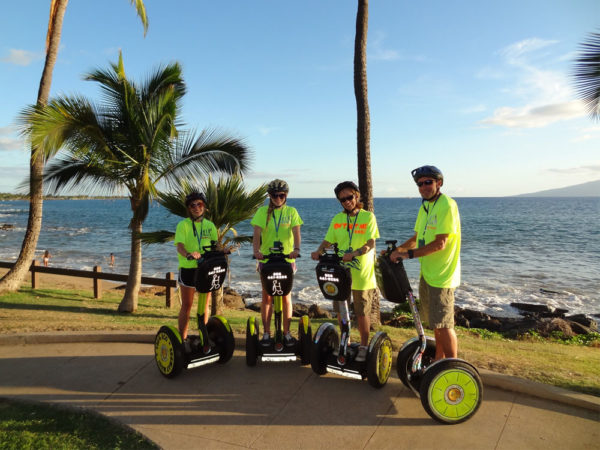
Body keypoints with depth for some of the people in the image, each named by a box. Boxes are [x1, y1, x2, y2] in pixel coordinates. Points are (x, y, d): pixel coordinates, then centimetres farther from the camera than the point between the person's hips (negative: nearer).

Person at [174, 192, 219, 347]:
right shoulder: (183, 225, -2)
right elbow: (179, 246, -15)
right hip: (188, 268, -3)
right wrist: (188, 254, -35)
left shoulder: (210, 226, 10)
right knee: (186, 305, 4)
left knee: (205, 304, 10)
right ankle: (183, 338, 13)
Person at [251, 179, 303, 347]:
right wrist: (256, 250, -26)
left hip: (287, 258, 0)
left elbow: (296, 232, -9)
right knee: (267, 296, 5)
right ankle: (266, 333, 15)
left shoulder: (291, 212, 3)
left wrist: (296, 249, -28)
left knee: (286, 296, 5)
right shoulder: (262, 211, 2)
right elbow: (257, 233, -8)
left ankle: (287, 333, 15)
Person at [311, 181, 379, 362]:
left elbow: (371, 244, -12)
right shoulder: (337, 219, 9)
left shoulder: (368, 217, -4)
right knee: (340, 311, 12)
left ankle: (363, 346, 21)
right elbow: (328, 240, 8)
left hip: (362, 273, -4)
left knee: (362, 313, 5)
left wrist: (354, 253, -29)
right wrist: (319, 251, -13)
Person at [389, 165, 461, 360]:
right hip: (427, 273, 9)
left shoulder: (447, 205, -16)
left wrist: (409, 254, -22)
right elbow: (417, 238, 18)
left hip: (441, 275, -9)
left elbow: (440, 243, -22)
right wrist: (398, 250, 5)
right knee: (436, 323, 18)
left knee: (444, 325, -1)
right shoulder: (425, 207, 12)